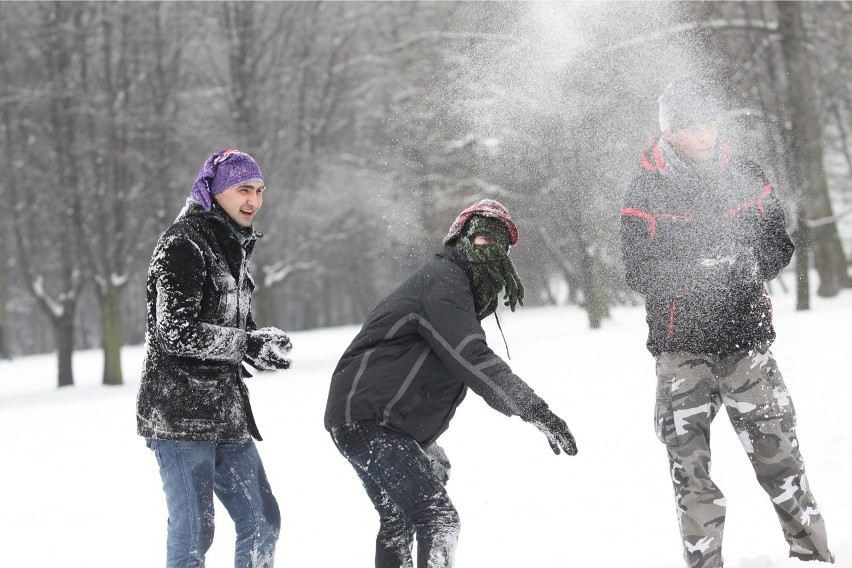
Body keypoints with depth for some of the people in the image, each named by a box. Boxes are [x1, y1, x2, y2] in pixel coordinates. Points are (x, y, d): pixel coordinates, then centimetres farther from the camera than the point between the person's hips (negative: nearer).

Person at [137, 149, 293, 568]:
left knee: (262, 523, 12)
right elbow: (175, 332, -20)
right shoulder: (183, 246, -12)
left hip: (225, 414, 9)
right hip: (179, 414, -9)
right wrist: (250, 344, -16)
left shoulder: (231, 248, 17)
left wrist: (266, 347, 2)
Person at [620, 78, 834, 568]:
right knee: (689, 464, 0)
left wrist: (751, 262, -12)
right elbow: (641, 273, -8)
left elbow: (780, 247, 10)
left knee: (778, 453, 0)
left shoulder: (747, 177, 6)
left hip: (746, 339, 1)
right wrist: (699, 268, -23)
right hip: (681, 347, -1)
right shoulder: (646, 191, -2)